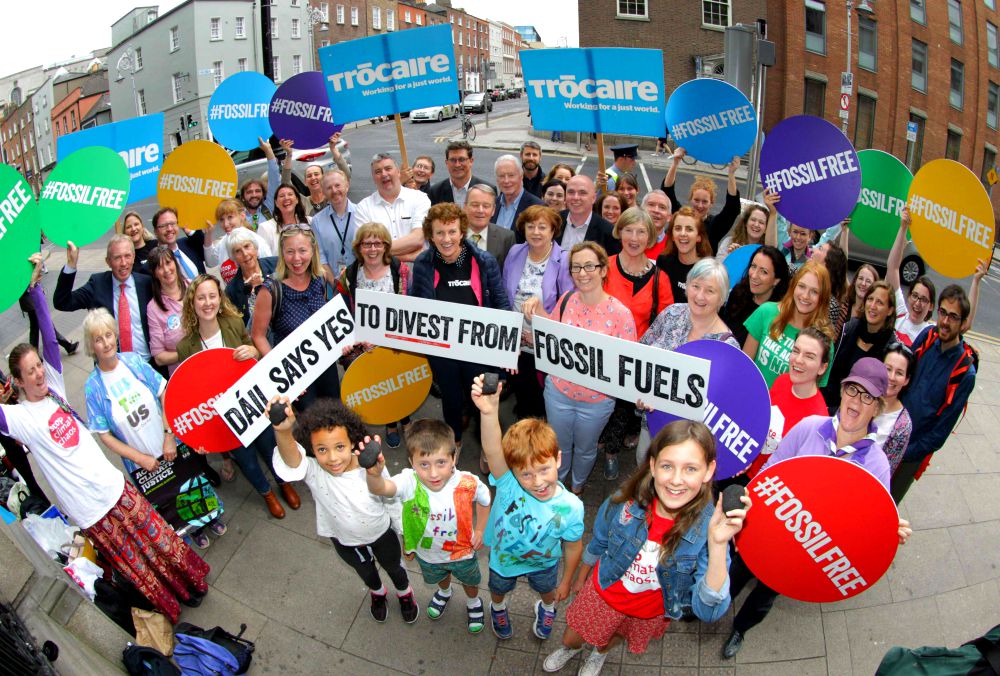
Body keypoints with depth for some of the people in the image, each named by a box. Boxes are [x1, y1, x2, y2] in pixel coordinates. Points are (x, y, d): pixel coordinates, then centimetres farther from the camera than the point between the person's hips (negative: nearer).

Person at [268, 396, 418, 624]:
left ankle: (404, 594, 63)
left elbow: (393, 503, -14)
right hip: (345, 542, 1)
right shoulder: (314, 473, -36)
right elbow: (291, 460, -61)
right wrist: (283, 431, -82)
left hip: (382, 534, -1)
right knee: (366, 573, 31)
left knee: (394, 567, 29)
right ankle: (377, 592, 67)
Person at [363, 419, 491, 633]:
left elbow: (484, 499, -11)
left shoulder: (468, 483, -35)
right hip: (427, 553, 1)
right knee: (439, 577, 35)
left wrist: (480, 530, -6)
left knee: (469, 580, 31)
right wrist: (374, 474, -81)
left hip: (462, 551, -1)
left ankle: (474, 602, 66)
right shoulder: (410, 482, -38)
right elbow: (380, 488, -60)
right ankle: (444, 593, 71)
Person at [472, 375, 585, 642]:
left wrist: (566, 582, 0)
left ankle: (547, 608, 70)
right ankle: (498, 608, 68)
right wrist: (489, 412, -83)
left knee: (548, 592, 34)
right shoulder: (508, 484, -41)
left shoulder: (570, 507, -36)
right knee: (498, 590, 33)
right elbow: (492, 451, -63)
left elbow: (573, 547, -16)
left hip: (544, 563, 1)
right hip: (503, 558, 0)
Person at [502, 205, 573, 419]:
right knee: (520, 389, 21)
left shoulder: (564, 260, -15)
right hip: (515, 341, 4)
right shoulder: (514, 253, -1)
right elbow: (505, 294, 6)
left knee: (543, 398, 15)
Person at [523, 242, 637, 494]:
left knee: (585, 449, 24)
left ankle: (577, 486, 55)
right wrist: (537, 307, -8)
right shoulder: (567, 299, -8)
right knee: (559, 445, 25)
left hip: (596, 399, -2)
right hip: (558, 390, 3)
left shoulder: (620, 313, -21)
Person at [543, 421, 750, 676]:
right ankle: (571, 648, 61)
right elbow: (598, 544, -6)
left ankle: (599, 653, 67)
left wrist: (718, 544, -50)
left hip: (650, 614, 0)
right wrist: (581, 578, 11)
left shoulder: (709, 527, -33)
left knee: (613, 639, 30)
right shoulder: (625, 501, -29)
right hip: (602, 594, 0)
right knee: (570, 638, 23)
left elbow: (708, 612, -38)